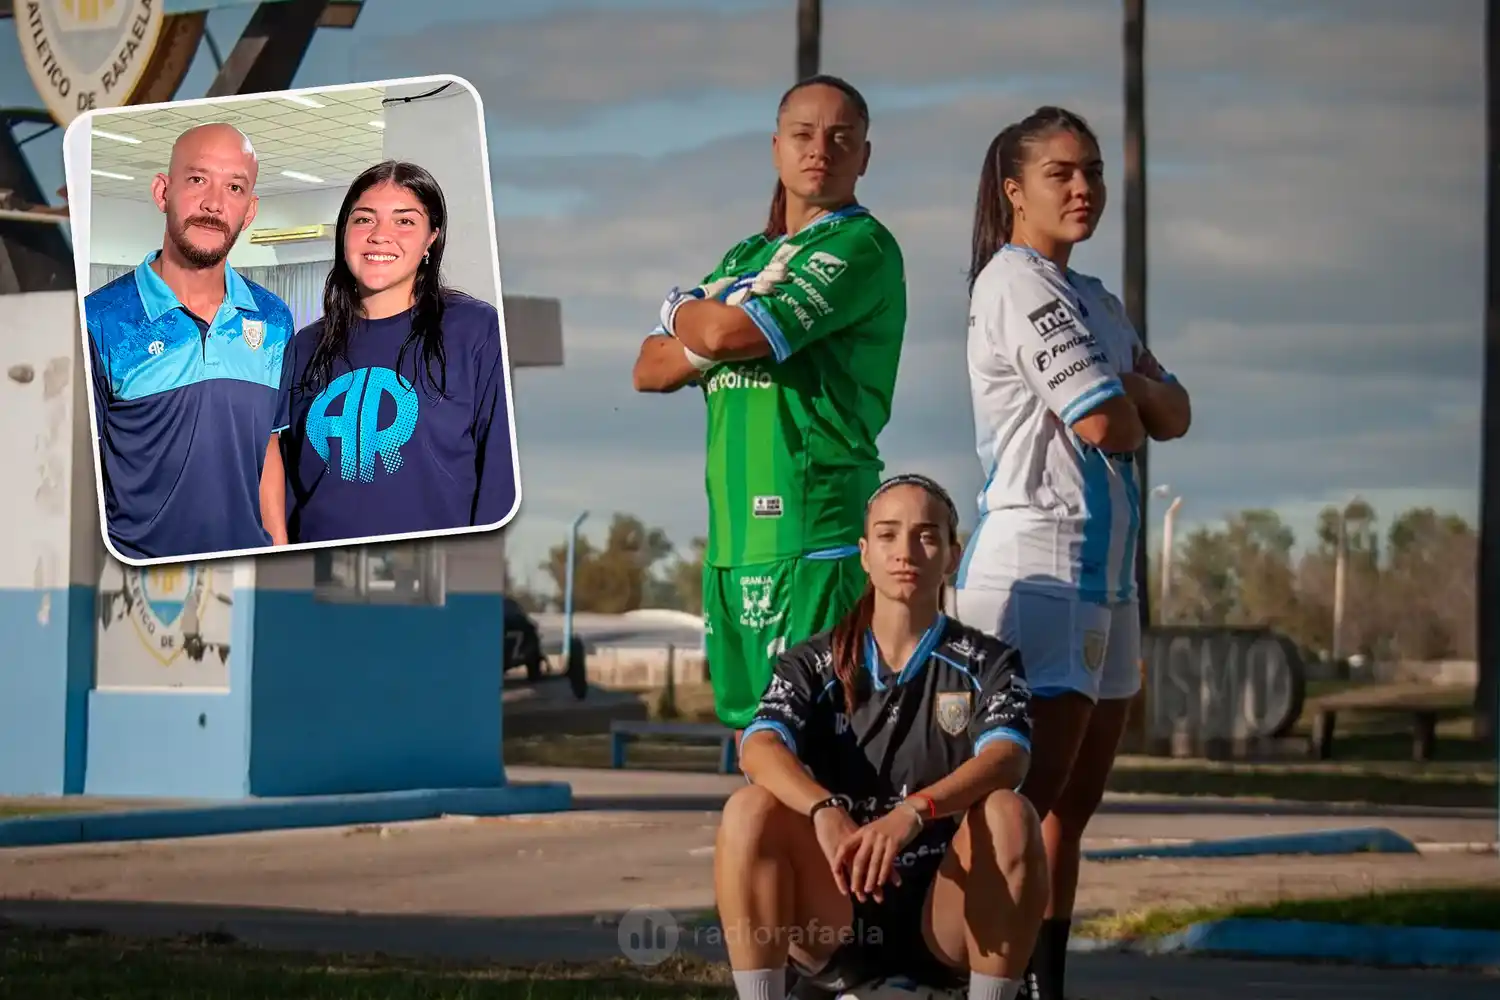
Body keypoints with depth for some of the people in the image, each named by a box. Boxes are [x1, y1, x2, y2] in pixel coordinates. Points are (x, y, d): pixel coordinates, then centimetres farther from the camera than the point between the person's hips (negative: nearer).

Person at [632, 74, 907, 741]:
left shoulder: (861, 247, -5)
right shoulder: (747, 257, 21)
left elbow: (728, 334, -14)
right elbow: (650, 371, 16)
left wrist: (683, 314, 9)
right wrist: (712, 331, -4)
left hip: (813, 529, -8)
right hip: (733, 531, 8)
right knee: (750, 733, 8)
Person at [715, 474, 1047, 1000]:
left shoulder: (987, 663, 4)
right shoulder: (814, 664, 6)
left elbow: (1007, 757, -19)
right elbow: (760, 748, -15)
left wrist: (912, 812, -39)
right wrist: (825, 811, -38)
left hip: (944, 917, -1)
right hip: (833, 917, 1)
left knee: (1009, 815, -29)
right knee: (750, 809, -24)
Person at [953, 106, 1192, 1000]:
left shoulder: (1098, 303, 20)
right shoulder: (1018, 282, -9)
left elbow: (1174, 416, 11)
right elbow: (1107, 427, -15)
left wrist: (1129, 388, -7)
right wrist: (1121, 402, 5)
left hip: (1104, 568, 10)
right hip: (1039, 562, -10)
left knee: (1072, 807, 10)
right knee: (1022, 806, -14)